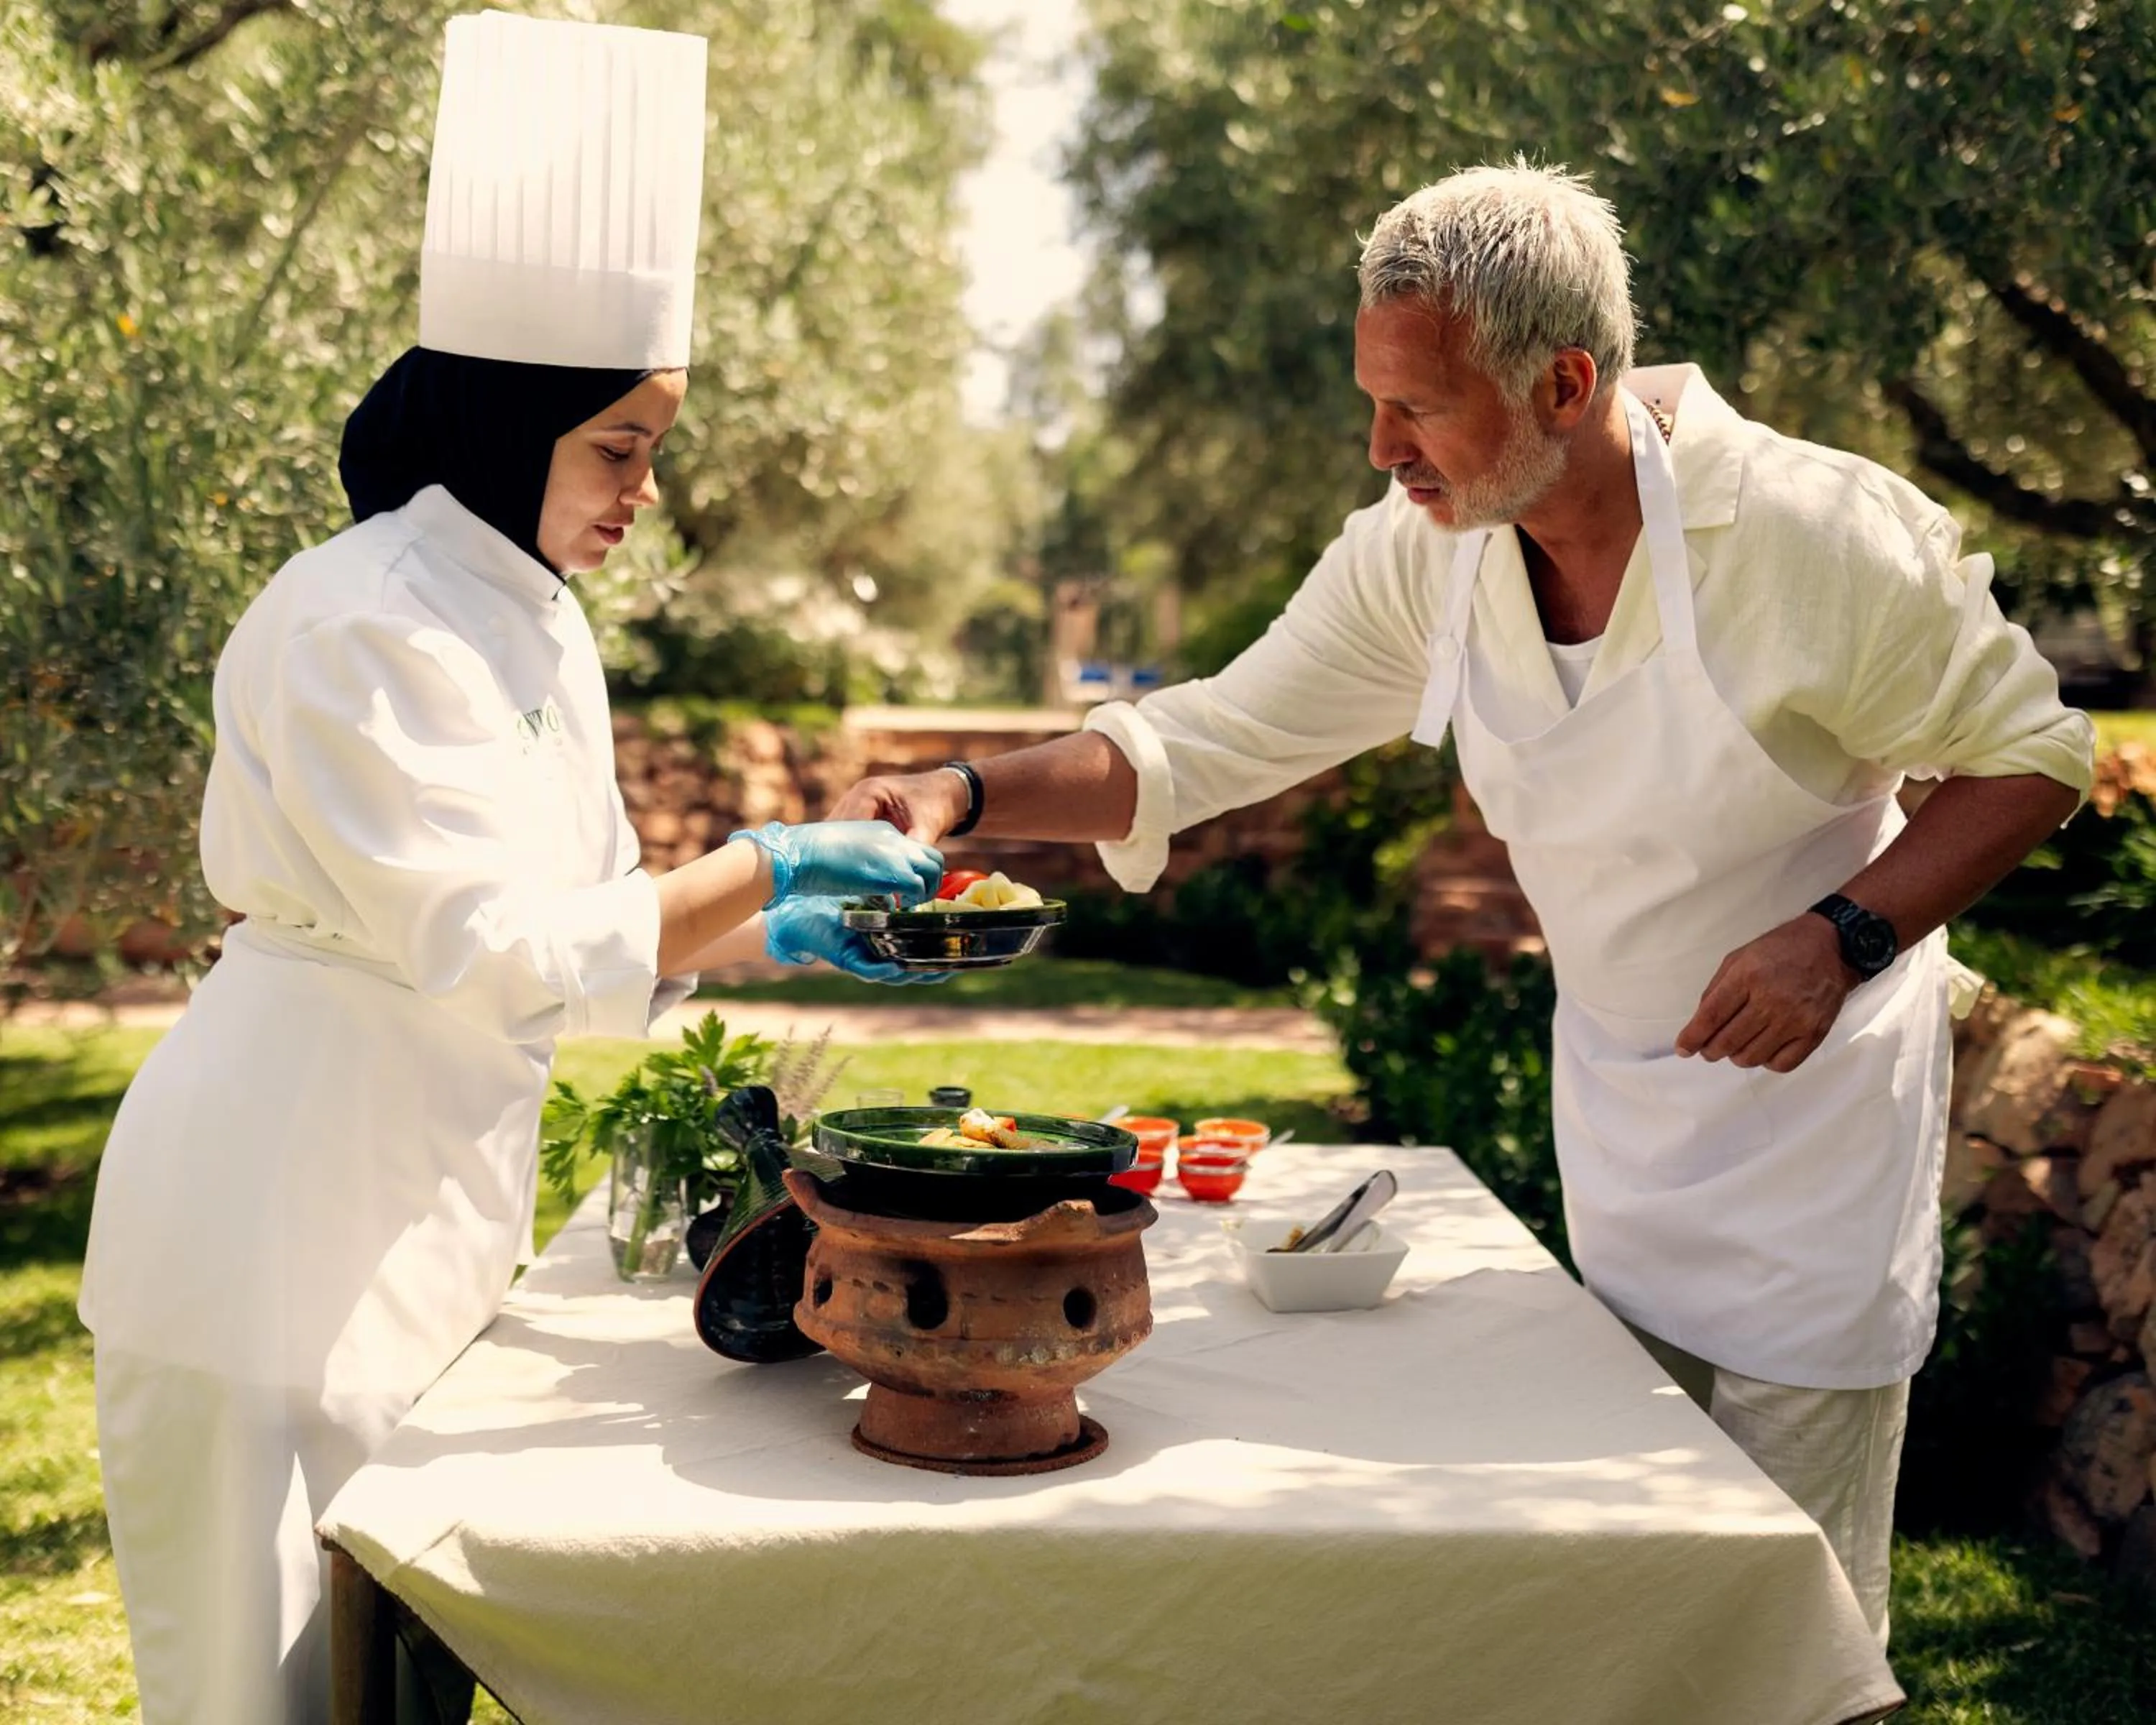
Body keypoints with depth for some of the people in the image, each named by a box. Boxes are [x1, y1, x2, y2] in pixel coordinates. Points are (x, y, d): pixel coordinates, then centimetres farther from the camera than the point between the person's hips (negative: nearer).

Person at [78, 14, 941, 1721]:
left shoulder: (537, 622, 10)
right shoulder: (365, 622, -19)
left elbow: (592, 924, 15)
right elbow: (487, 947, -23)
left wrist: (768, 925, 0)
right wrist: (763, 868, -17)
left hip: (426, 1207, 9)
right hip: (290, 1203, -9)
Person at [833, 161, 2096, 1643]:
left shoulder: (1820, 534, -24)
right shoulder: (1427, 551, -10)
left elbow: (2035, 754, -12)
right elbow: (1210, 742, -5)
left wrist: (1847, 936, -26)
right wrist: (966, 795, -19)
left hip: (1815, 1097, -5)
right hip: (1617, 1121, 5)